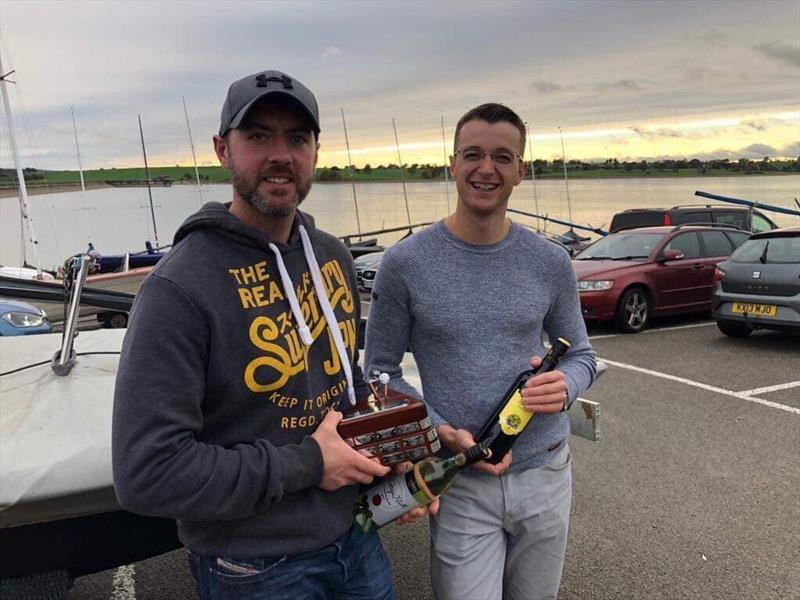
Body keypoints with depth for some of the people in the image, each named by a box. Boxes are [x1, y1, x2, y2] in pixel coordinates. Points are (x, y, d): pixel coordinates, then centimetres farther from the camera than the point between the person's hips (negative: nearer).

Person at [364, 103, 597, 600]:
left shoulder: (551, 263, -2)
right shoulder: (406, 263, -9)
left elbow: (582, 354, 9)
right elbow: (381, 371, -4)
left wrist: (566, 386, -15)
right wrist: (442, 431, -18)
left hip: (546, 472, 3)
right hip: (461, 484, -3)